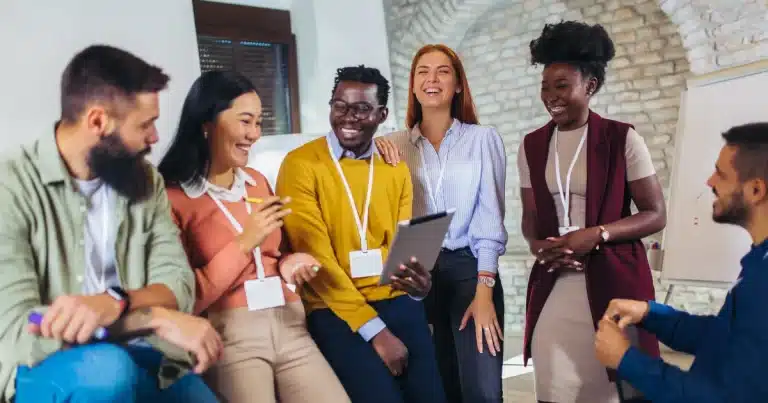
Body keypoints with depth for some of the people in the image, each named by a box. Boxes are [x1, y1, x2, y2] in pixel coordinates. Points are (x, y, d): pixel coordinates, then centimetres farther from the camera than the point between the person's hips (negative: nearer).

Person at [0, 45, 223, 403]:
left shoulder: (146, 182, 6)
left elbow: (178, 284, -3)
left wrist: (113, 302, -25)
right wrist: (156, 316, -21)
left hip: (142, 358, 4)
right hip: (47, 371, -3)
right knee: (106, 366, -33)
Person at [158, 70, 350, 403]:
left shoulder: (257, 182, 16)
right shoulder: (172, 197, -5)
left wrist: (287, 264, 4)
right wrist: (244, 242, -13)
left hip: (288, 325, 5)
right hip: (228, 333, -5)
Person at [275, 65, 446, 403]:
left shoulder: (396, 168, 10)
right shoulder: (301, 164, -6)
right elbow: (316, 256, -12)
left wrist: (418, 279, -16)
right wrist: (375, 329, -15)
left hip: (395, 301, 5)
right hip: (333, 309, -4)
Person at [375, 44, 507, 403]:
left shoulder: (483, 138, 2)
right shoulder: (396, 145, 7)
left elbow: (490, 217, -4)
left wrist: (484, 290, -12)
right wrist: (374, 149, -7)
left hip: (470, 269, -2)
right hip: (418, 274, 2)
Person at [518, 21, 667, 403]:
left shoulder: (622, 139, -5)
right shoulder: (532, 146, 8)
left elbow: (656, 215, -4)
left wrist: (597, 235, -17)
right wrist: (537, 245, -7)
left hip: (614, 281, -3)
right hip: (553, 285, 3)